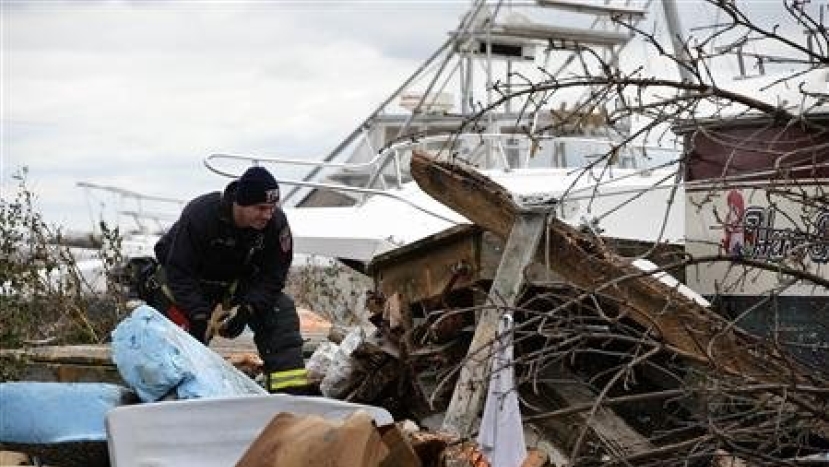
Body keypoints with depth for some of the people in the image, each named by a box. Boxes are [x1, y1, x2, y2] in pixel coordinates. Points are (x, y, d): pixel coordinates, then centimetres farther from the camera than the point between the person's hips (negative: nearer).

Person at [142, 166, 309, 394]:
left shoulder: (276, 223, -23)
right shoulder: (199, 215, -34)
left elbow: (272, 276, -15)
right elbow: (179, 272, -30)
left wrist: (246, 309, -30)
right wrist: (199, 316, -39)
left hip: (239, 282, 3)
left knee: (281, 313, -15)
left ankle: (290, 392, -14)